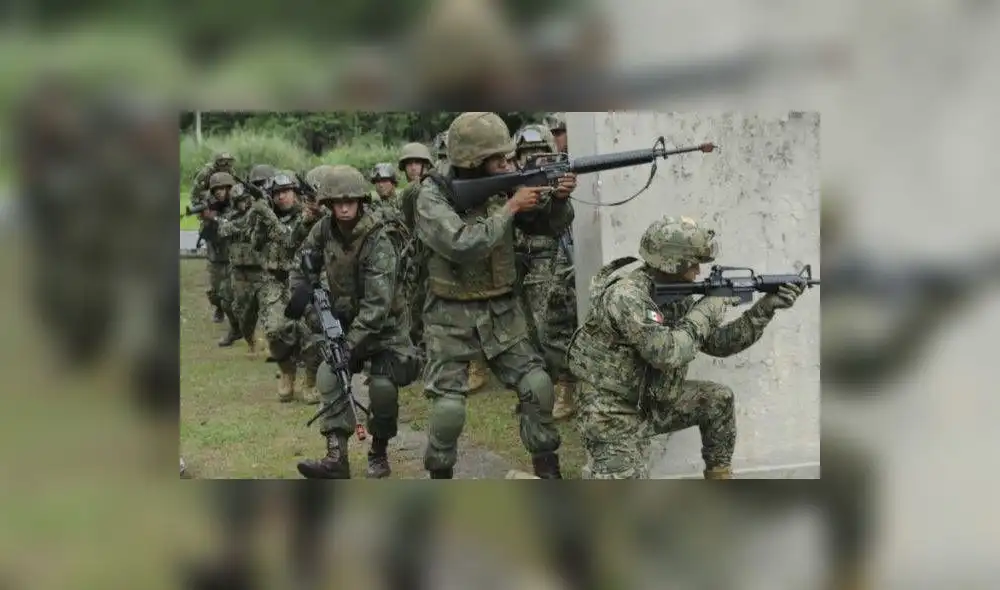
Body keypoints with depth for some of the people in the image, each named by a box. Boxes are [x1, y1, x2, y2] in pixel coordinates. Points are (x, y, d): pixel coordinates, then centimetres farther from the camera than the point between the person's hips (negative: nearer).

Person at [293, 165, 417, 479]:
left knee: (383, 387, -22)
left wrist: (351, 345, -33)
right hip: (344, 319, 5)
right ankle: (336, 456, -17)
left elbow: (378, 303, -30)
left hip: (383, 323, -5)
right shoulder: (325, 230, -7)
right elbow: (303, 262, 13)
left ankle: (379, 452, 2)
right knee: (329, 376, -15)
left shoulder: (379, 239, -26)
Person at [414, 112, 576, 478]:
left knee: (537, 387, -2)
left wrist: (560, 198, -17)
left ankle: (547, 470, 13)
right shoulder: (433, 195, -16)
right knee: (448, 408, -10)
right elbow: (463, 245, -31)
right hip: (452, 319, -4)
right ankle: (440, 475, 13)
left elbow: (550, 225, 4)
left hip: (502, 314, 4)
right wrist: (510, 207, -26)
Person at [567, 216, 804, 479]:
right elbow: (667, 353, -35)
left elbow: (719, 342, 9)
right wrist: (706, 311, -22)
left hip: (654, 402, 9)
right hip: (612, 415, -8)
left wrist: (765, 308, 1)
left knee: (719, 399, 5)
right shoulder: (625, 294, -26)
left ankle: (720, 478, 18)